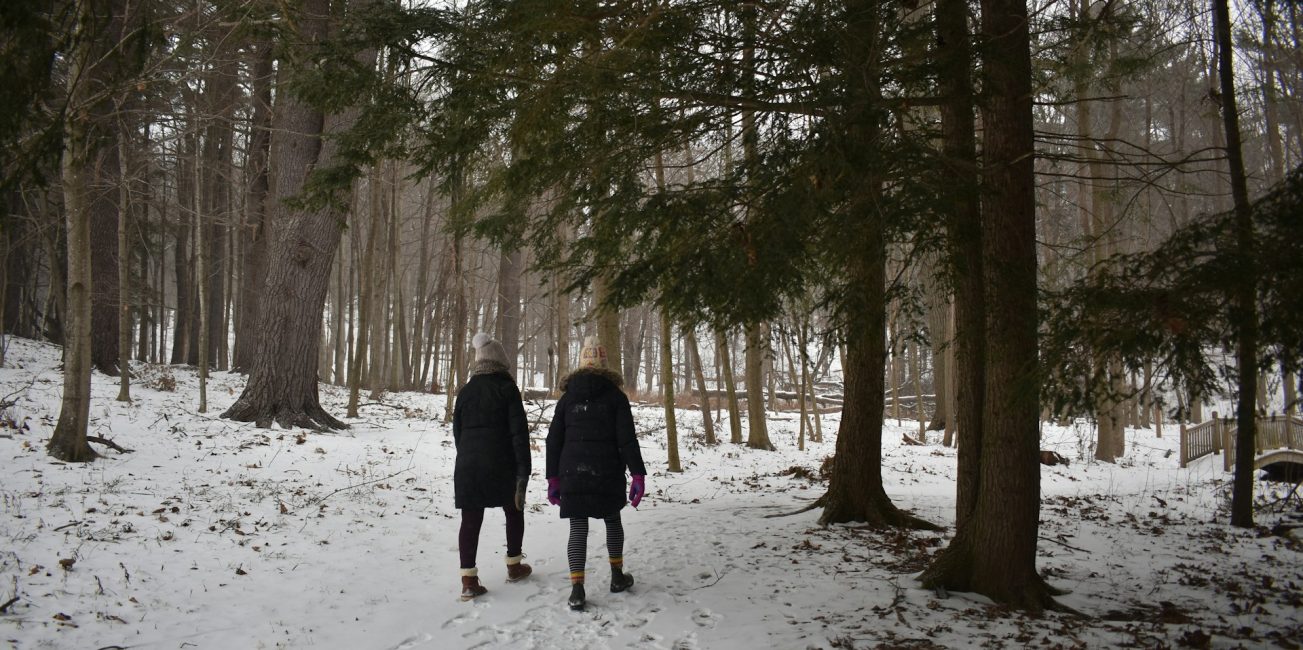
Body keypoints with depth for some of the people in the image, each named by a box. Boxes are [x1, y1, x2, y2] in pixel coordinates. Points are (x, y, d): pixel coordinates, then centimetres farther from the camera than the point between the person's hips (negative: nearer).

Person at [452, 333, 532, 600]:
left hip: (468, 465, 3)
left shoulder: (466, 391, 8)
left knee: (470, 520, 3)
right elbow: (518, 431, -10)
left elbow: (457, 431, 12)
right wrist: (523, 468, -8)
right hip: (501, 465, -3)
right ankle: (513, 566, 28)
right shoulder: (506, 388, -5)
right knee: (514, 511, 18)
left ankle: (469, 580, -4)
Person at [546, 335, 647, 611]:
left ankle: (577, 589, -9)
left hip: (572, 474, 1)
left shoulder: (567, 398, 7)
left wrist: (553, 478, 11)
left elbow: (553, 441, 6)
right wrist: (638, 474, -7)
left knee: (578, 527, 1)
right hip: (608, 473, -1)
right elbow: (627, 439, -8)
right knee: (613, 520, 19)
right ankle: (617, 576, 29)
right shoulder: (615, 396, 0)